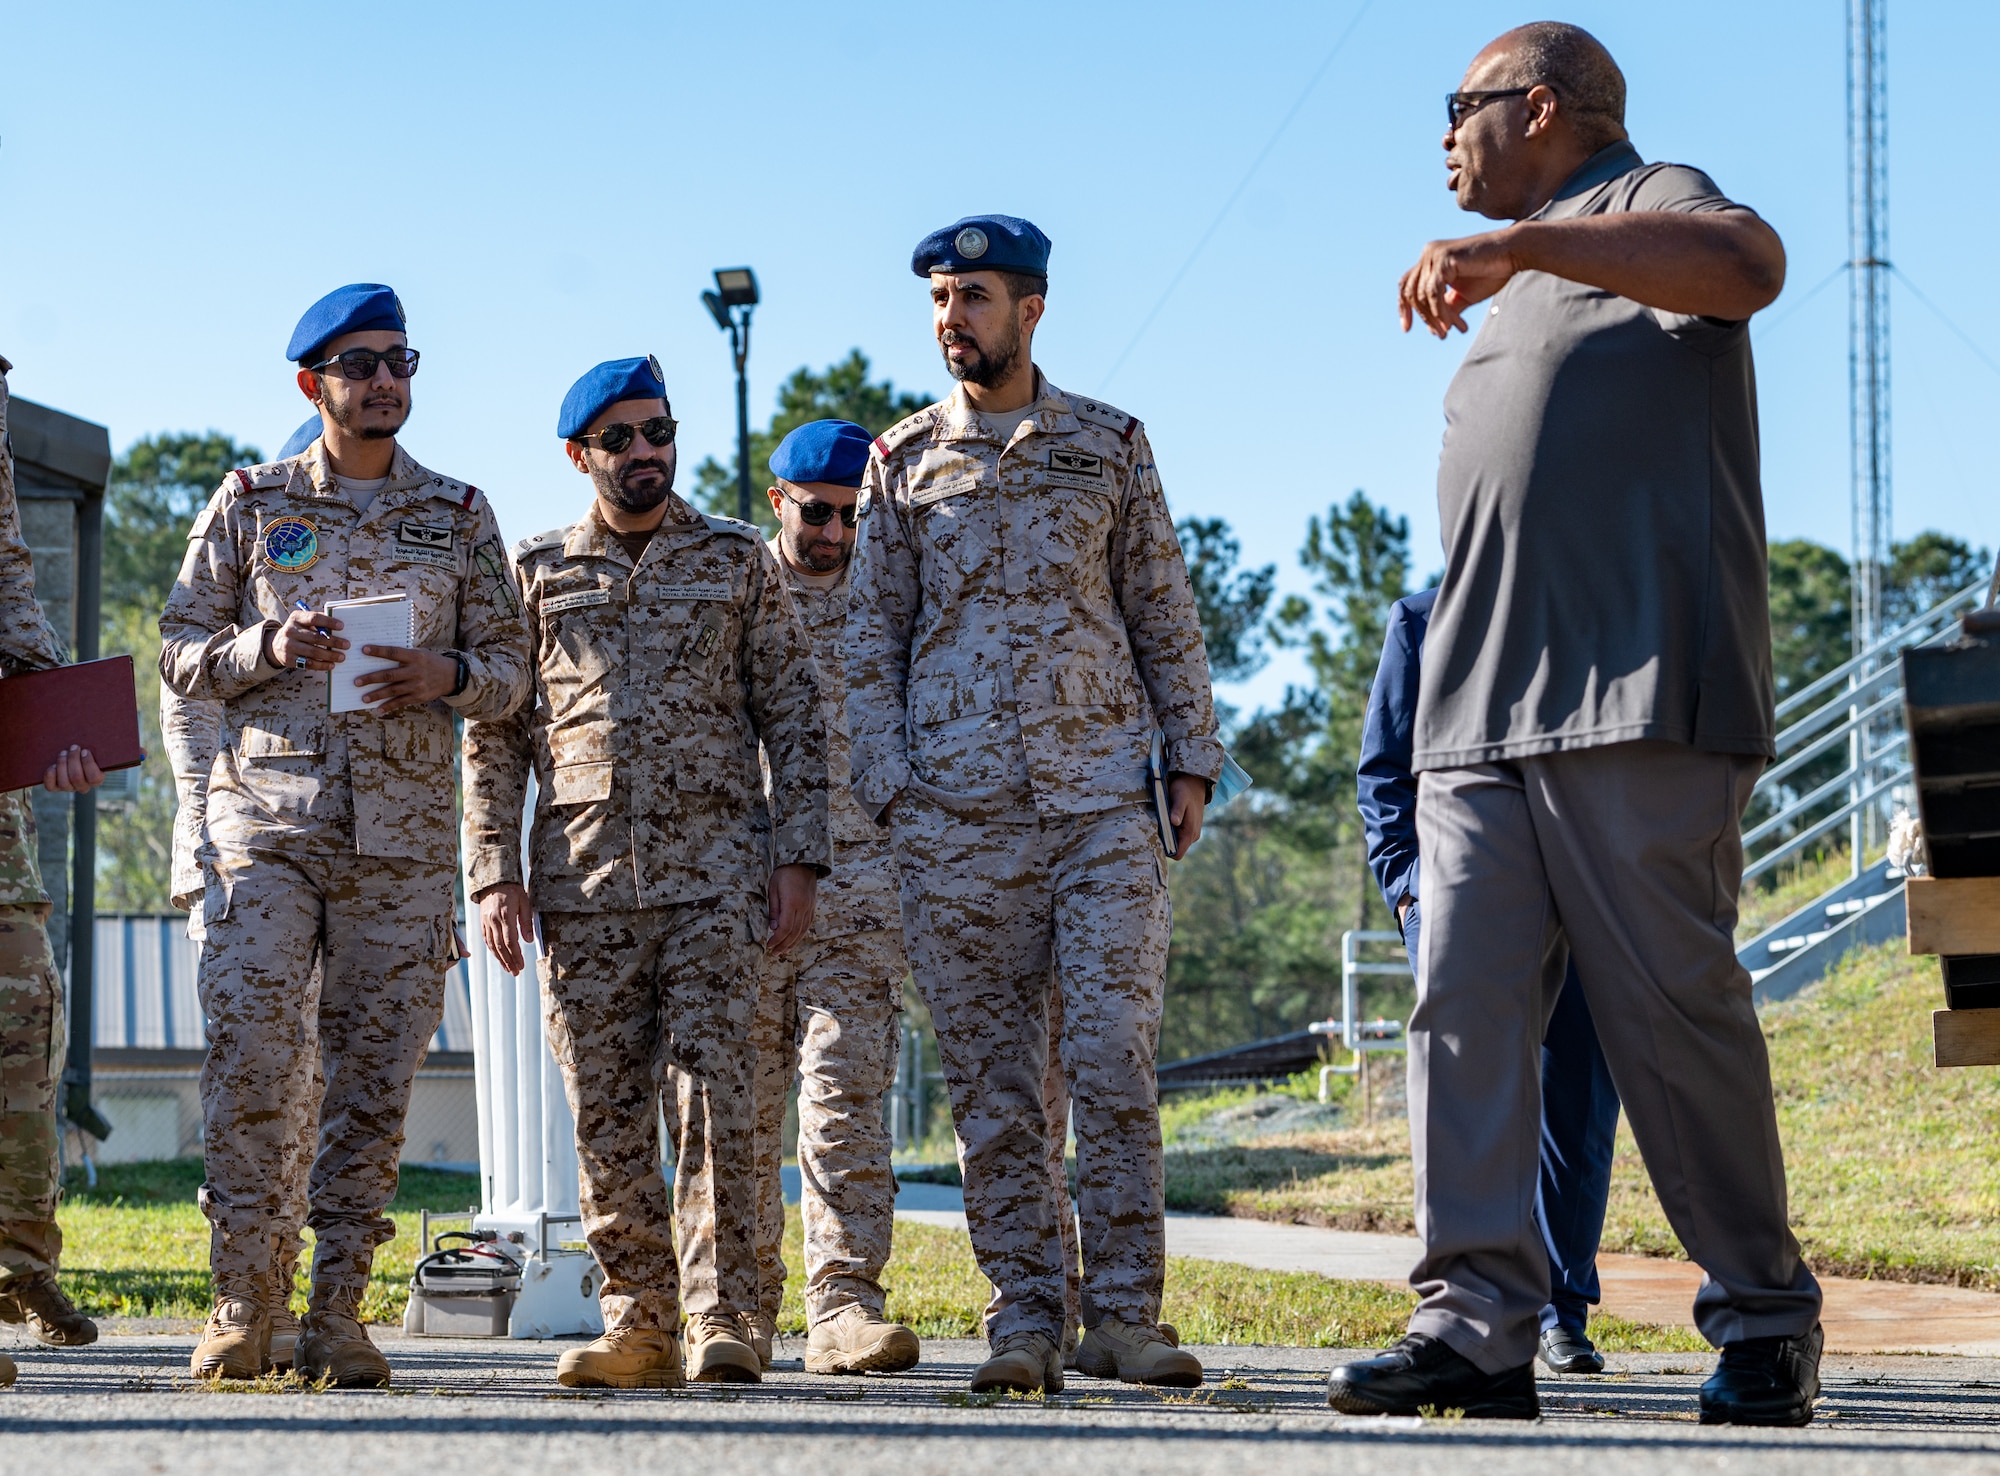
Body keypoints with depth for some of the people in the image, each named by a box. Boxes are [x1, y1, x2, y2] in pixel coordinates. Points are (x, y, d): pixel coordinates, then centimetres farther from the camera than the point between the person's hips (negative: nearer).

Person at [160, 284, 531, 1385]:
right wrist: (267, 649, -11)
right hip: (266, 819, -1)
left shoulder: (459, 516, 13)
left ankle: (338, 1310, 5)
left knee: (374, 1072, -1)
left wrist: (449, 675, -8)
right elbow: (181, 652, 9)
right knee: (251, 1059, -12)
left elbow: (510, 668, 14)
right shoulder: (249, 503, 10)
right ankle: (240, 1305, -4)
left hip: (402, 831, 2)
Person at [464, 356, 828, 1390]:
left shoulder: (737, 560, 11)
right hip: (583, 876, 1)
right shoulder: (536, 573, 12)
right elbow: (492, 735, 12)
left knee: (717, 1090, -11)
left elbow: (793, 714, 9)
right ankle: (639, 1324, 8)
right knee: (607, 1111, 1)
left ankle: (720, 1319, -10)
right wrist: (493, 873, 2)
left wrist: (797, 854, -1)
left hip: (715, 863, -1)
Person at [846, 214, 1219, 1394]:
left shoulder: (1110, 444, 11)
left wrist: (1191, 757, 4)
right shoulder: (904, 460, 12)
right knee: (993, 1077, 0)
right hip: (957, 810, 1)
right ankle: (1023, 1317, 4)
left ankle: (1125, 1315, -5)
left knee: (1116, 1058, -8)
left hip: (1103, 796, -1)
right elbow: (872, 637, 12)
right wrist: (885, 784, 2)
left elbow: (1165, 613, 12)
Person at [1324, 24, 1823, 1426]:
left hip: (1635, 701, -8)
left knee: (1672, 1008, -8)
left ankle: (1766, 1321, 1)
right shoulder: (1524, 296, 31)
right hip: (1482, 720, 8)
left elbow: (1747, 264, -20)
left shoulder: (1648, 207, 6)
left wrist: (1515, 248, -21)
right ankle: (1480, 1321, -10)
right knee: (1464, 1005, -5)